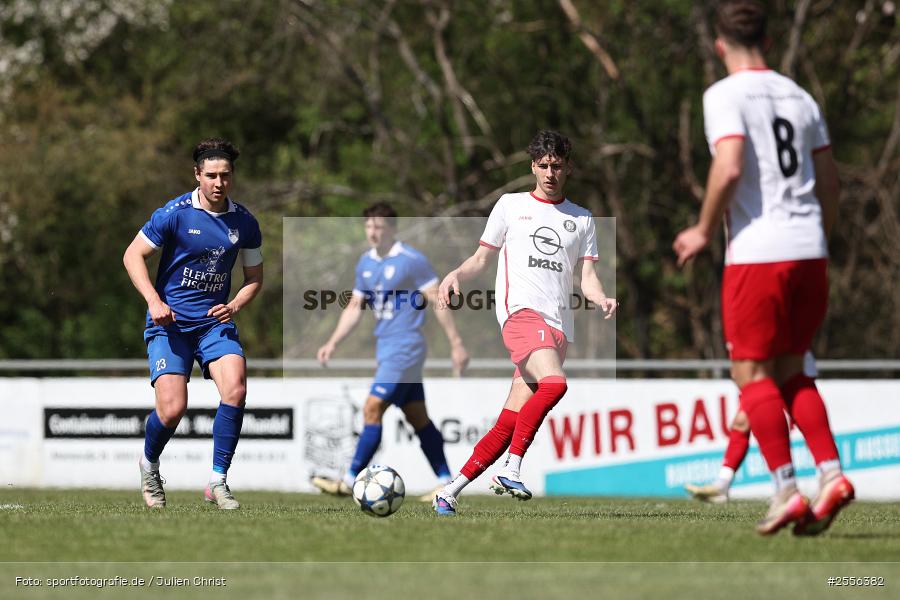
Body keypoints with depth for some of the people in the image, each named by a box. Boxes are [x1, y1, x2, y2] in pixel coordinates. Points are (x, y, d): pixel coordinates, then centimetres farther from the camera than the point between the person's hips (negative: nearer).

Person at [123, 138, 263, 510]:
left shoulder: (244, 223, 4)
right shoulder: (175, 214, -7)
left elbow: (254, 277, 16)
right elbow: (133, 255, -2)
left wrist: (234, 306, -4)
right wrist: (154, 301, -14)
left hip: (215, 322, 3)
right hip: (170, 323, -3)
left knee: (235, 388, -24)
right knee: (172, 409, -16)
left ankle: (218, 481, -12)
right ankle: (149, 464, 19)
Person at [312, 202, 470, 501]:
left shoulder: (412, 260, -12)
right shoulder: (365, 263, 11)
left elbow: (438, 301, -11)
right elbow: (354, 307, 17)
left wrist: (456, 344, -13)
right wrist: (332, 343, 8)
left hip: (405, 349, -8)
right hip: (386, 349, 8)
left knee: (372, 409, -12)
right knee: (417, 417, 8)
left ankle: (349, 482, -9)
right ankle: (446, 483, 12)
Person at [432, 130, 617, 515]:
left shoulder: (582, 220, 20)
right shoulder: (511, 206, 13)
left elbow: (586, 276, 15)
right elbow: (482, 258, 16)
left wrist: (601, 299, -7)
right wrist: (457, 274, -6)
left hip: (559, 324, 4)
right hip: (520, 309, -4)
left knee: (508, 425, -3)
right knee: (554, 383, -32)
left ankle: (449, 492, 6)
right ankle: (511, 471, -27)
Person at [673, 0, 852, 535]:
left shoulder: (725, 95, -6)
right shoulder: (799, 97, 14)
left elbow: (729, 168, -19)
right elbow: (830, 180, 16)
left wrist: (704, 231, -6)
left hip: (758, 254, -6)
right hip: (809, 250, 6)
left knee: (752, 373, 1)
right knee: (791, 371, 15)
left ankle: (787, 492, -7)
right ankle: (832, 474, 0)